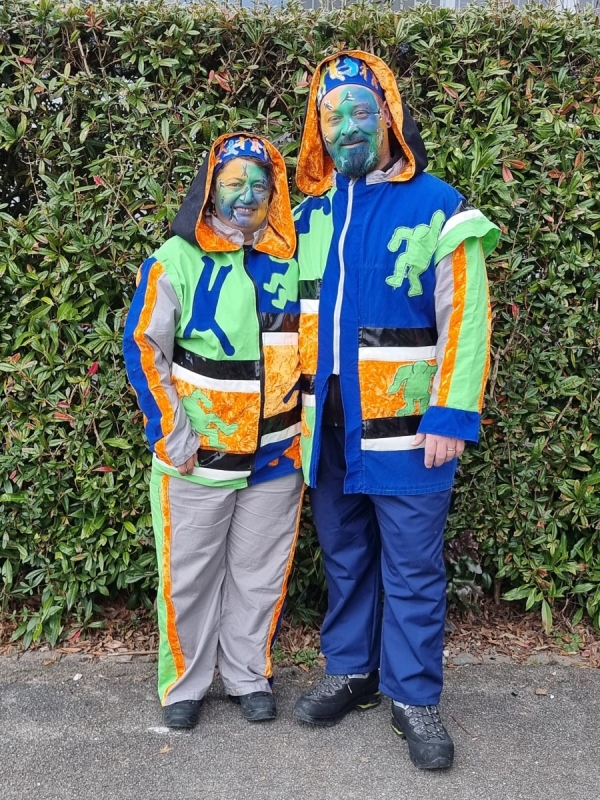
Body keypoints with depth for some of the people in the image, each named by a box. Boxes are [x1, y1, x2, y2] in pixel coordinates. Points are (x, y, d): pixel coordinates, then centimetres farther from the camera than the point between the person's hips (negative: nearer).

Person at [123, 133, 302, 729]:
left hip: (276, 455, 3)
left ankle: (248, 676, 32)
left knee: (260, 573, 13)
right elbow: (143, 348, -6)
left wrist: (306, 425, 6)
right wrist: (173, 435, -10)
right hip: (197, 454, -2)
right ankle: (184, 682, 28)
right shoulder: (176, 260, -7)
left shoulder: (294, 262, 3)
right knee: (189, 573, 9)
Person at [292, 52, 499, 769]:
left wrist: (451, 415, -14)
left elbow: (464, 320, -9)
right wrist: (291, 407, 11)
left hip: (404, 427, -5)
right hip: (328, 429, 5)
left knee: (412, 568, 5)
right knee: (344, 558, 16)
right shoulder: (308, 215, 9)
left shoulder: (434, 208, -7)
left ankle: (414, 696, 21)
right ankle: (351, 673, 33)